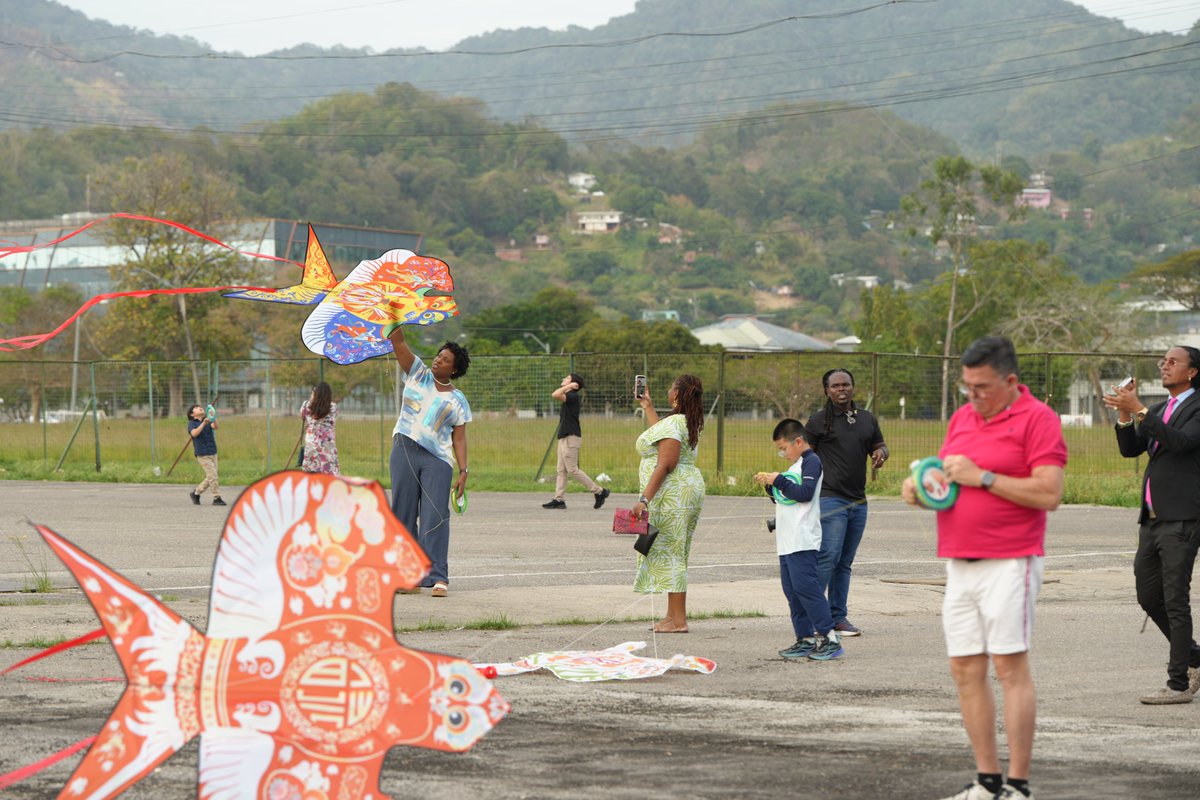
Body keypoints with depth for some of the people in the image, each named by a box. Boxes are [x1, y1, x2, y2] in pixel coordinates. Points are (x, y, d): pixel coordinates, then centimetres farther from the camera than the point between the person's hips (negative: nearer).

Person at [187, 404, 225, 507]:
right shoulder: (192, 424, -2)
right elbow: (194, 433, -22)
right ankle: (216, 498, -4)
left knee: (210, 477, 10)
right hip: (202, 455, -6)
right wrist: (203, 424, -33)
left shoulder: (208, 421, 10)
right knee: (212, 476, -11)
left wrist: (213, 418, -31)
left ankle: (196, 493, 26)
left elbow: (215, 427, -11)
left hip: (212, 453, 6)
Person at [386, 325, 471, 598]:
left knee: (435, 517, -11)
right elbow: (398, 342, 2)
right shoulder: (418, 374, 11)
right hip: (405, 452, 2)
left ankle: (437, 577, -15)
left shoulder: (458, 400, 9)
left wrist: (463, 471, -5)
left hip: (438, 460, -2)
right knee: (404, 513, 1)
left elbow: (459, 438, 5)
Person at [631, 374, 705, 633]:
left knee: (670, 555, -7)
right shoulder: (687, 422, 14)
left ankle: (678, 620, -8)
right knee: (674, 556, 14)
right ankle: (673, 616, 18)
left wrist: (645, 499, -24)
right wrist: (648, 407, 42)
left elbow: (665, 465, -23)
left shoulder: (672, 424, -17)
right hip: (688, 490, 10)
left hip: (672, 495, -10)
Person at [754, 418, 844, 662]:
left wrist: (779, 480, -14)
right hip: (787, 541, 10)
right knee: (792, 590, 8)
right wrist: (769, 485, 10)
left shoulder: (811, 462, -7)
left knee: (805, 586, -15)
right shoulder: (795, 465, 22)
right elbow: (783, 497, 27)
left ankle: (830, 638, -16)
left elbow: (805, 493, -19)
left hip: (803, 541, -10)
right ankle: (806, 639, 11)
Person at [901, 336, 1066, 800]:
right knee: (965, 670, 4)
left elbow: (1050, 494, -14)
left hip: (1009, 564, -7)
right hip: (960, 565, 7)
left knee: (1010, 667, -8)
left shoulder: (1037, 418, -6)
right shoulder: (962, 418, 16)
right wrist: (921, 487, 3)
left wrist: (982, 477, -16)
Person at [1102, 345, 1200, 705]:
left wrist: (1138, 409, -25)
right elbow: (1130, 448, 8)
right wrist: (1125, 414, -8)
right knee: (1148, 596, 11)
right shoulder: (1158, 411, 18)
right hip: (1152, 520, 8)